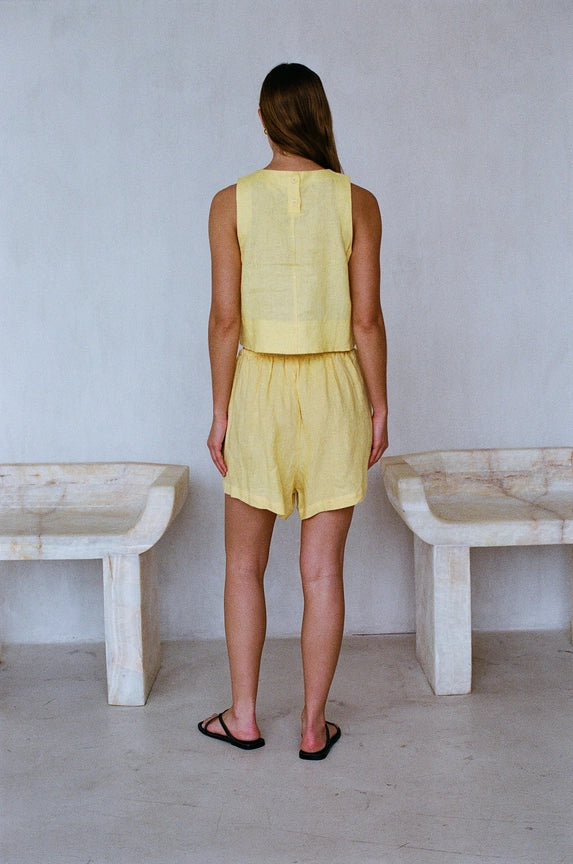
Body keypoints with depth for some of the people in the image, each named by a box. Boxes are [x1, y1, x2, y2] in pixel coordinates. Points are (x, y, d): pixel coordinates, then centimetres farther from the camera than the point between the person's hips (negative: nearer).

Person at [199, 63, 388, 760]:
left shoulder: (231, 203, -3)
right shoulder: (357, 203, -3)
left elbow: (225, 317, -6)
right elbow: (366, 319, -5)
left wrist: (220, 413, 1)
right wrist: (378, 407, 5)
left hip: (260, 389, 0)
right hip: (336, 391, 1)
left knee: (244, 565, 14)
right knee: (323, 570, 7)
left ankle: (243, 717, 23)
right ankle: (314, 727, 17)